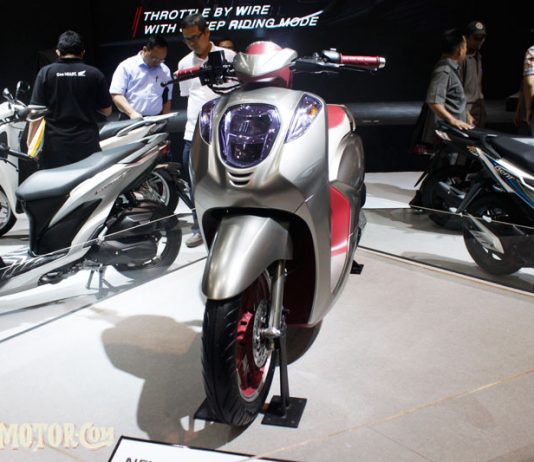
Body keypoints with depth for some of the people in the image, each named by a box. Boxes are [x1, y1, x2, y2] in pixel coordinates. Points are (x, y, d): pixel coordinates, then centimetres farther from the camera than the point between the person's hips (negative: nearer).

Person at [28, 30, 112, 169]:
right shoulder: (95, 74, 1)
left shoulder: (46, 73, 0)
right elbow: (107, 110, 5)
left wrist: (30, 141, 7)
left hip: (55, 145, 0)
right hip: (87, 145, 1)